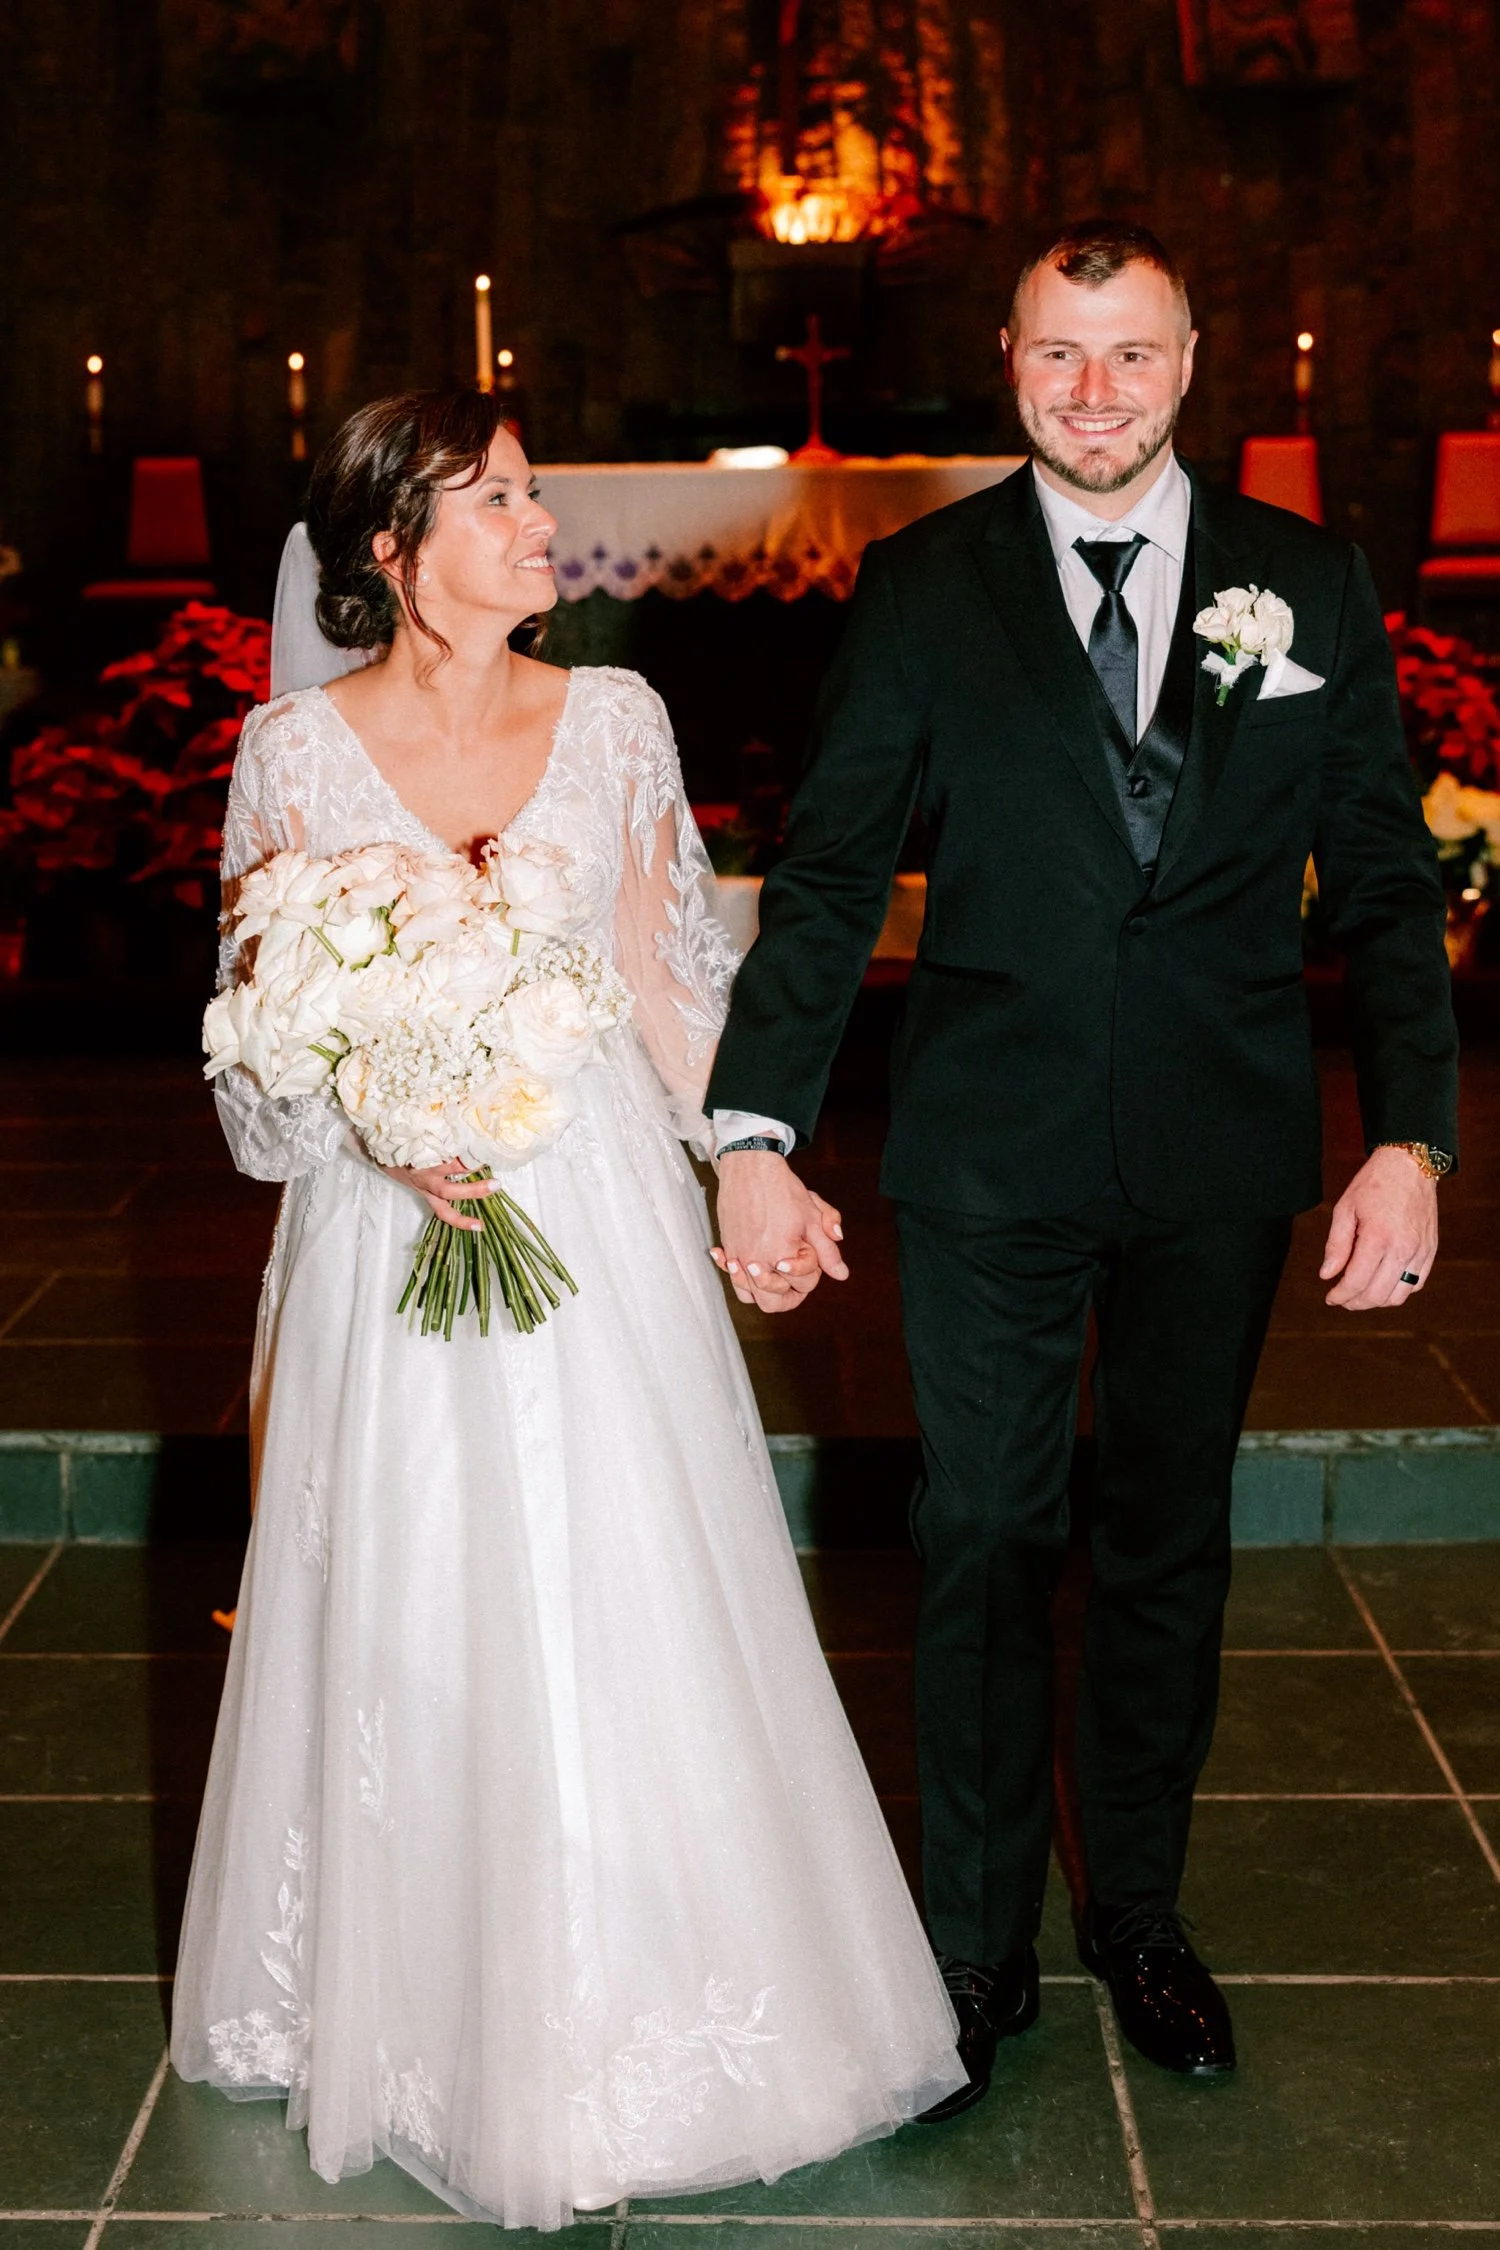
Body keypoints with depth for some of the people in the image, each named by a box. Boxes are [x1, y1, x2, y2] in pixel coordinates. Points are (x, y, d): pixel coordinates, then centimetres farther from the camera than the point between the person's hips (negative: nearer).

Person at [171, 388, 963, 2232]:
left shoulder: (613, 719, 3)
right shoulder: (298, 750, -3)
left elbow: (670, 975, 8)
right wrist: (374, 1135, -16)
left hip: (602, 1211, 2)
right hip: (393, 1217, -1)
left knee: (625, 1609, 5)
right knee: (413, 1622, 6)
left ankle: (631, 2001, 24)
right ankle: (417, 2004, 25)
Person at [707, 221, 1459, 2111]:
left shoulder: (1310, 585, 2)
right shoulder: (921, 588, -1)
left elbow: (1383, 882, 2)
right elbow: (827, 873, -3)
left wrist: (1409, 1137, -8)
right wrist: (759, 1132, -11)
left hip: (1222, 1162, 1)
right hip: (989, 1155, -1)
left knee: (1169, 1544, 14)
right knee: (983, 1545, 7)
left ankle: (1139, 1913, 34)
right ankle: (979, 1946, 24)